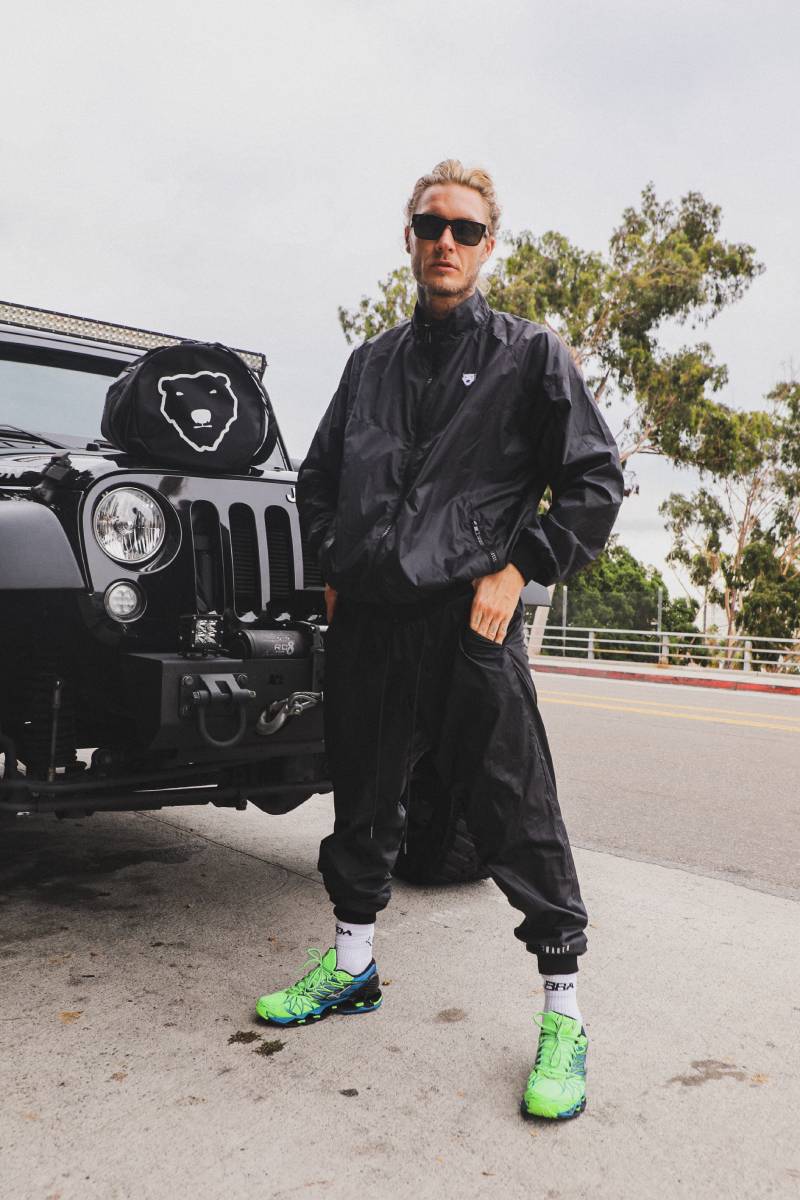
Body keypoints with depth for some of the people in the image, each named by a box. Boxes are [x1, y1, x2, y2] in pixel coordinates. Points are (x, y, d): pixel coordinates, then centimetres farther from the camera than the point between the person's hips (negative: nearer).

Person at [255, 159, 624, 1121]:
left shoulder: (528, 354, 5)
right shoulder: (371, 362, 18)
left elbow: (596, 481, 1)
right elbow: (316, 476, 25)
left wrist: (518, 572, -7)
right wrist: (332, 568, 12)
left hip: (469, 619, -4)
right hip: (365, 618, 5)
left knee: (517, 815, -2)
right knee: (363, 797, 15)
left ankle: (562, 1007, 12)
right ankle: (352, 961, 34)